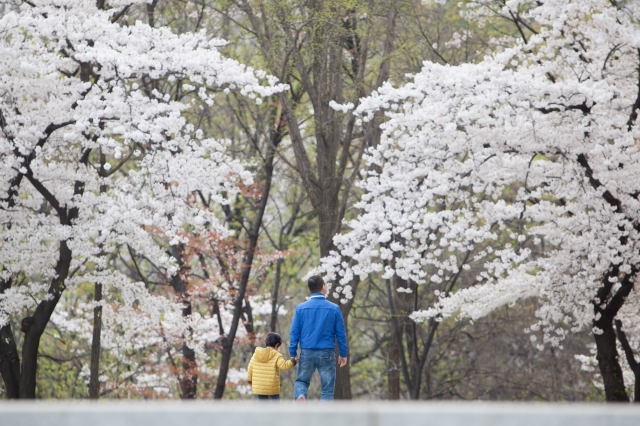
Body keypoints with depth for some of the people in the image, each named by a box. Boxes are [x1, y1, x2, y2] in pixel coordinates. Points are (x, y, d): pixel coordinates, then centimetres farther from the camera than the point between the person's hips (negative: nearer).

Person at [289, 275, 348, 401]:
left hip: (306, 353, 1)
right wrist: (343, 354, 10)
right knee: (327, 387, 6)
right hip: (327, 353, -1)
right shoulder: (334, 309, -4)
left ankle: (300, 396, -14)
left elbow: (294, 332, -1)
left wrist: (293, 353, 8)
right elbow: (341, 333, 0)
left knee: (301, 381, 17)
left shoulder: (301, 308, -2)